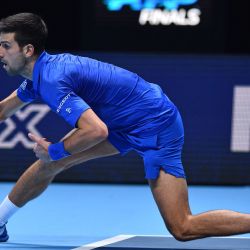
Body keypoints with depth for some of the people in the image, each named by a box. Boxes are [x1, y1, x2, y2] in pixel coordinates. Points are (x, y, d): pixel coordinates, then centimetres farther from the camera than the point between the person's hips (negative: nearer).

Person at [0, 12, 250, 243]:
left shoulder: (52, 81, -25)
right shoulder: (41, 71, 5)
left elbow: (97, 131, -34)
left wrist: (54, 151, -20)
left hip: (156, 127, -10)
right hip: (123, 122, 10)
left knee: (182, 229, -12)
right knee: (50, 162, 9)